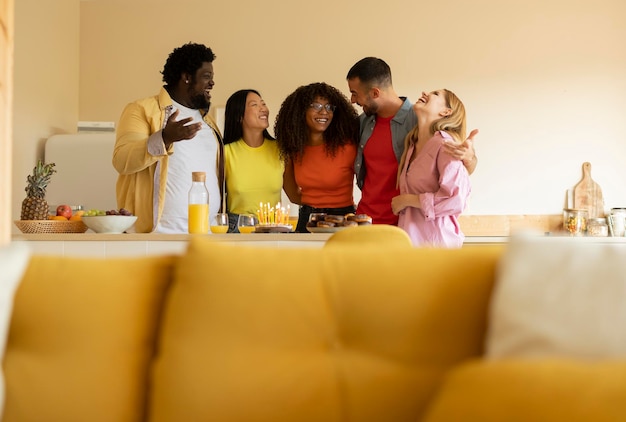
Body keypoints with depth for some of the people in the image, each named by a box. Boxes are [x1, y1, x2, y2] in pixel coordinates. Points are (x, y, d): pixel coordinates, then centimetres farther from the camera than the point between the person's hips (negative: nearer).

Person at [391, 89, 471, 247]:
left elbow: (455, 200, -19)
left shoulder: (445, 144, -10)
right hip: (410, 239, 7)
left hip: (435, 241, -7)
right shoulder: (412, 146, 14)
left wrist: (407, 200, -11)